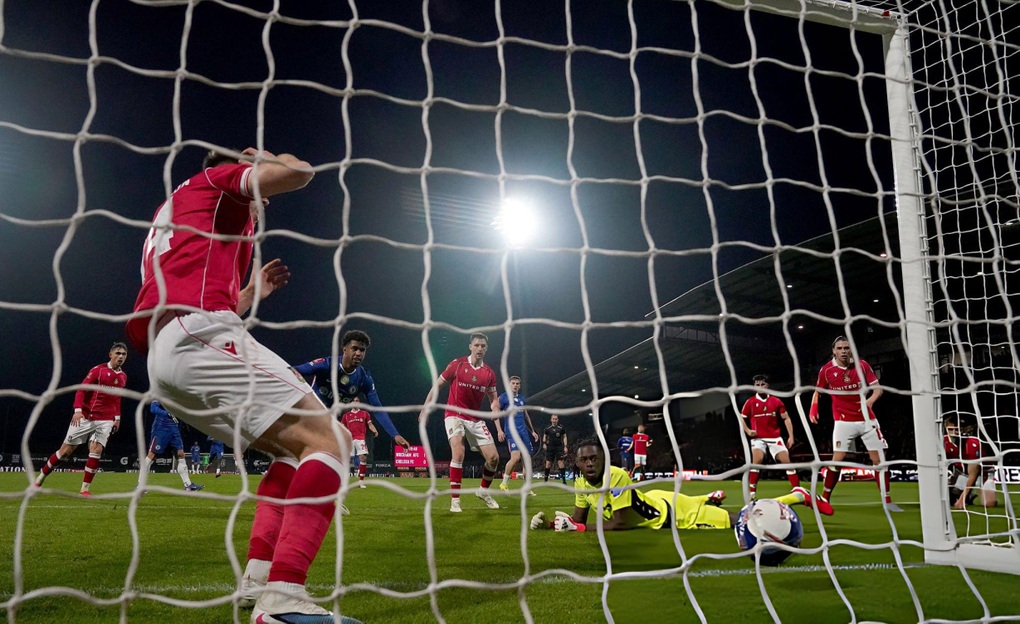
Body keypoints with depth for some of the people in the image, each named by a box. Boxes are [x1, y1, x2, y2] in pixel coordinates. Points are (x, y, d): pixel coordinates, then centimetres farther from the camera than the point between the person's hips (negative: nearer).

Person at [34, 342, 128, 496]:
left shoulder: (123, 377, 9)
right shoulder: (98, 370, -7)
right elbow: (81, 389, -10)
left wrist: (117, 417, 14)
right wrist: (78, 410, -21)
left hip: (106, 420, 3)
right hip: (85, 416, -3)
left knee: (96, 451, -10)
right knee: (66, 450, 3)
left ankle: (85, 489, 0)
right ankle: (40, 478, 22)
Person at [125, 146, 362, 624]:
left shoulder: (172, 211, 37)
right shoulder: (217, 180, 13)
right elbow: (299, 172, -4)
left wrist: (253, 291, 38)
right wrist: (263, 158, 18)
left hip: (163, 357, 10)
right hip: (199, 337, -10)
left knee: (295, 446, 17)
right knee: (330, 438, -17)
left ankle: (258, 579, 6)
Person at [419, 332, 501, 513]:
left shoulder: (489, 373, 1)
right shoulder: (457, 364, -8)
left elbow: (493, 398, 7)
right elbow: (437, 385, 0)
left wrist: (495, 407, -16)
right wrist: (425, 409, 0)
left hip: (475, 419, 4)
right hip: (454, 415, -4)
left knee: (493, 457, -2)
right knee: (458, 452, -26)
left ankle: (484, 491, 25)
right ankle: (455, 499, -16)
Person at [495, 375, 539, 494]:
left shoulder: (522, 399, 17)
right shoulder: (503, 397, 0)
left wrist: (532, 431, 26)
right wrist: (499, 430, -13)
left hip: (523, 431, 6)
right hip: (511, 431, -6)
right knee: (516, 456, -24)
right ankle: (504, 483, -7)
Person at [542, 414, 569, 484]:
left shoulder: (561, 428, -1)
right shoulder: (548, 428, 3)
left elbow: (564, 437, 5)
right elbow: (544, 436, 15)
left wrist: (565, 446, -2)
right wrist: (544, 443, -3)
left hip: (559, 447, -2)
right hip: (550, 447, 2)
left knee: (560, 462, -11)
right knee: (548, 463, 3)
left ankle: (564, 480, -10)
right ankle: (546, 479, 14)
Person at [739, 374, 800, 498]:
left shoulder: (776, 401, 1)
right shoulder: (750, 402, -2)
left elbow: (786, 418, 7)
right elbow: (741, 418, 9)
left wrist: (791, 436, 0)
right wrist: (748, 431, -7)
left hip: (775, 437, 2)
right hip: (758, 438, -2)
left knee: (786, 461, -3)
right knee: (757, 460, -23)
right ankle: (752, 493, -17)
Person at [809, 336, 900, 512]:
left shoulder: (862, 365, -4)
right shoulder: (826, 370, -7)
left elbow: (878, 388, 0)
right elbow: (817, 391, 7)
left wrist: (870, 400, -22)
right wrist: (813, 408, -11)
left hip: (867, 419, 2)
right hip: (843, 421, -2)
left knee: (879, 459, 2)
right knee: (837, 459, -7)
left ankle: (888, 501, 11)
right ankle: (824, 499, 5)